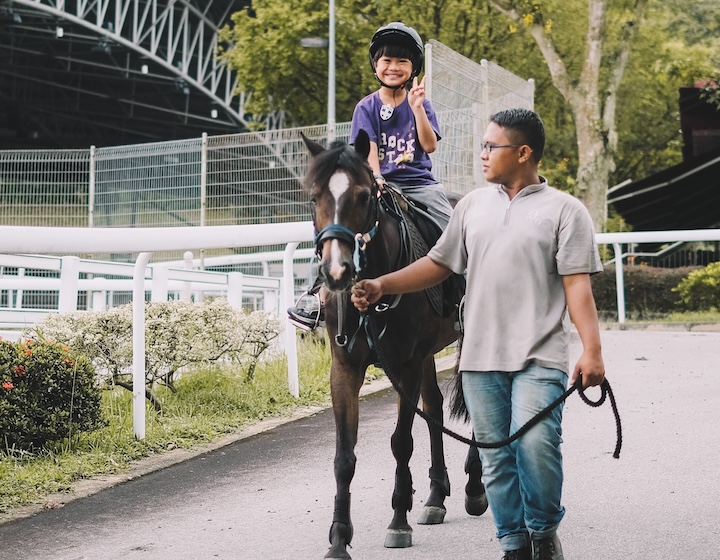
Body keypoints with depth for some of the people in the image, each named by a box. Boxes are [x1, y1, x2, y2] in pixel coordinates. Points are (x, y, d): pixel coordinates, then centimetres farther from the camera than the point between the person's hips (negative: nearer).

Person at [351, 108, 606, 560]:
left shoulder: (564, 210, 1)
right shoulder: (474, 205, 15)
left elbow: (577, 285, -6)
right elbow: (439, 264, 17)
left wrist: (592, 351, -16)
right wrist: (382, 285, 5)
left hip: (539, 358, -5)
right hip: (481, 357, 5)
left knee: (535, 445, -19)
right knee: (496, 459, 6)